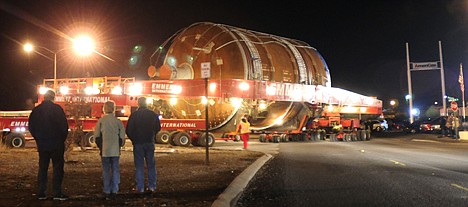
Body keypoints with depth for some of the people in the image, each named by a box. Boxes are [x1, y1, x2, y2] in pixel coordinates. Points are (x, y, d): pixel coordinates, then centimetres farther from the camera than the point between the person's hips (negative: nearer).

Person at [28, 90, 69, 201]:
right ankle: (57, 193, -1)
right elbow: (64, 125, -10)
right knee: (58, 168, 1)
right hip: (56, 144, -4)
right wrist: (63, 138, 4)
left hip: (42, 144, 4)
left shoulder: (36, 110, 5)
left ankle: (41, 193, 13)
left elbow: (31, 126, 10)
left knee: (42, 168, 11)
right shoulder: (57, 108, -9)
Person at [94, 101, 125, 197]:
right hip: (115, 150, 0)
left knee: (106, 170, 6)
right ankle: (114, 190, 9)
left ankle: (106, 190, 8)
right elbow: (122, 137, -2)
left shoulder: (100, 121, -5)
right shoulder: (118, 121, -4)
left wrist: (101, 147, 14)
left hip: (104, 150, 0)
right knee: (115, 169, 8)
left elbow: (96, 136, 0)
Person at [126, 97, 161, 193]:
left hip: (138, 143, -2)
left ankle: (140, 187, 3)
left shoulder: (134, 115, -7)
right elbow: (158, 128, 9)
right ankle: (152, 186, 9)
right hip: (150, 143, 2)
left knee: (139, 165, 3)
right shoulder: (153, 114, -1)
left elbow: (128, 130, -4)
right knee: (151, 165, 10)